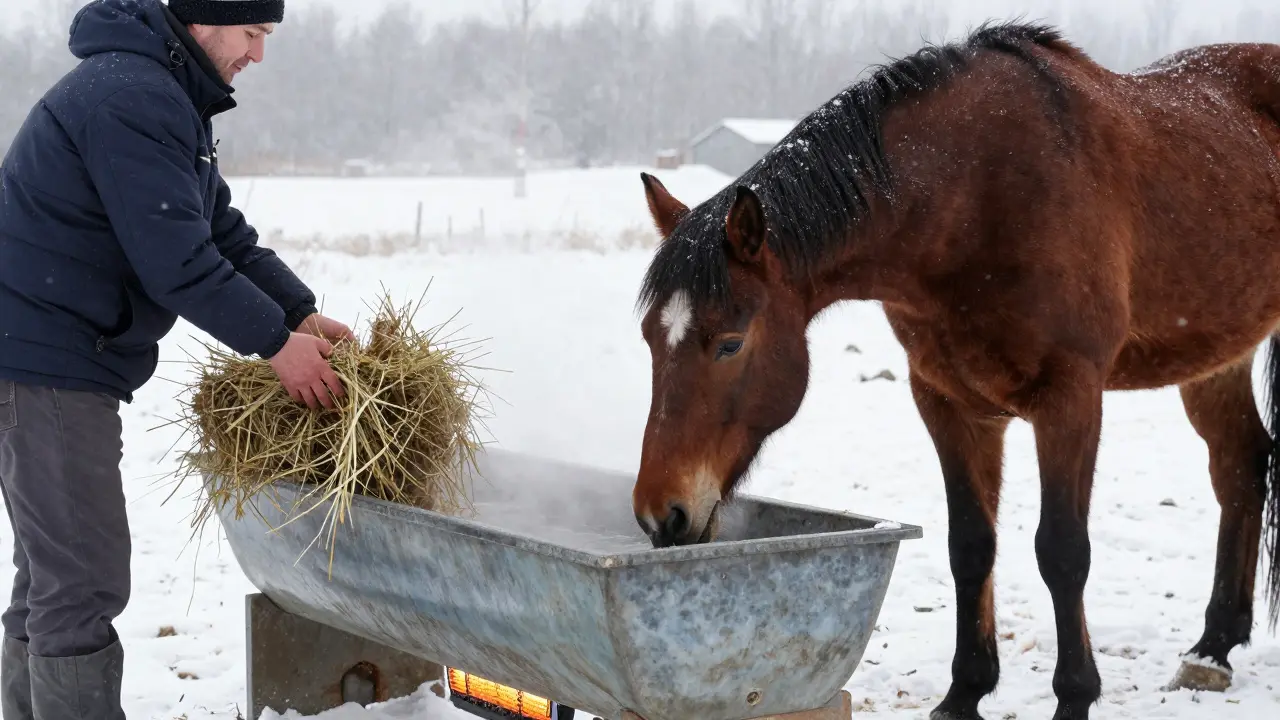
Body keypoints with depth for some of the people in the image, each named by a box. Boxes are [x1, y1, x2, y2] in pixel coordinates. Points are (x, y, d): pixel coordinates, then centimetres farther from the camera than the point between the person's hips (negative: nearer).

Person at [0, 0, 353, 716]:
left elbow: (223, 229, 16)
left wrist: (303, 313, 6)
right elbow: (175, 258, -22)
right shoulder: (129, 95, -18)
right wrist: (274, 341, -15)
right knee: (84, 580, -9)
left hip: (67, 357, 11)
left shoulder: (170, 95, 16)